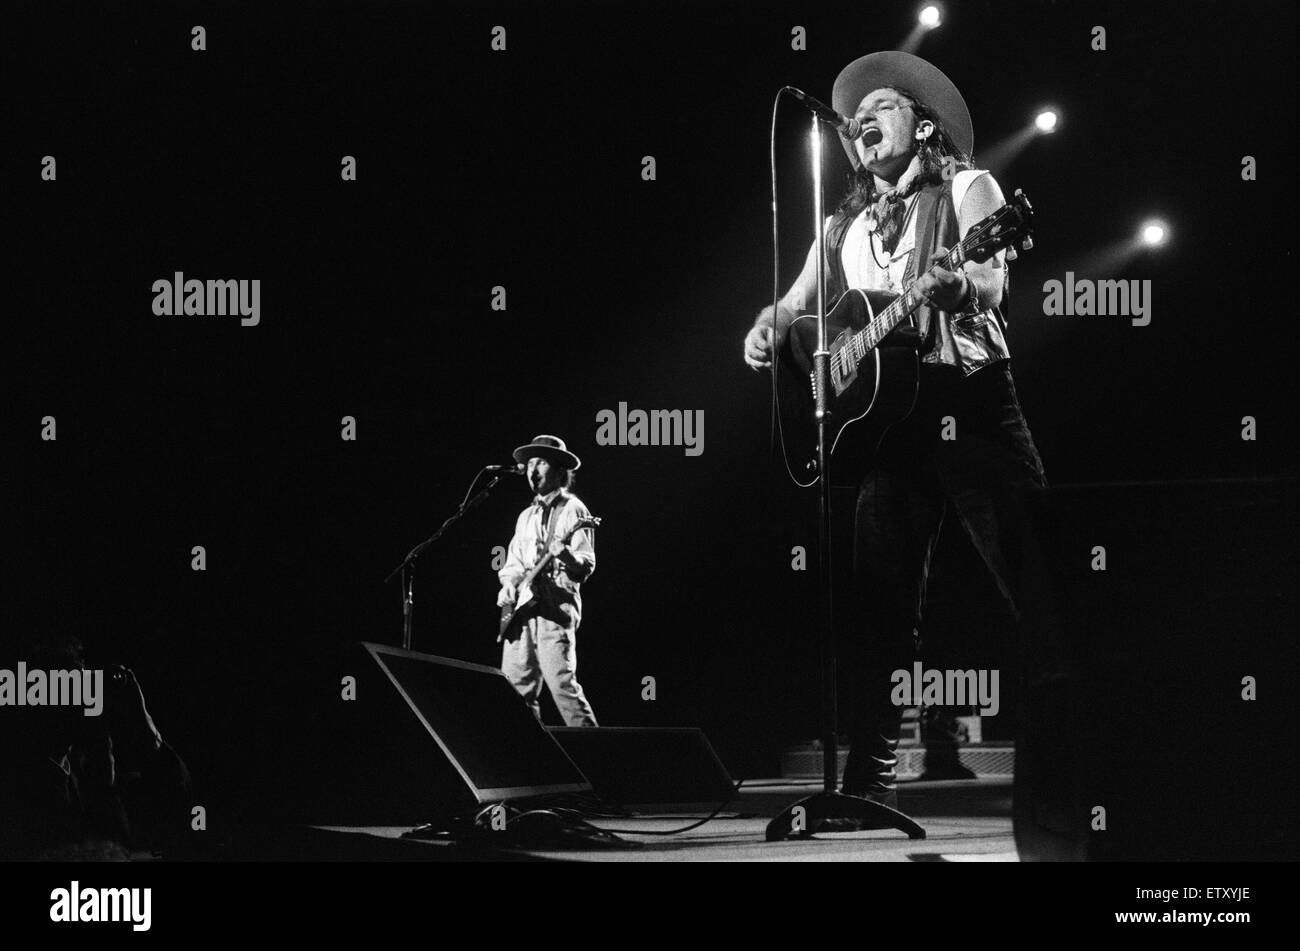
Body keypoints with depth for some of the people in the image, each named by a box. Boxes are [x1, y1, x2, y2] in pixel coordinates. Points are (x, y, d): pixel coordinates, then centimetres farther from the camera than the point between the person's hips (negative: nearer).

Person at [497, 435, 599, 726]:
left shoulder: (572, 510, 1)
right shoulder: (527, 516, 23)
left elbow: (587, 566, -6)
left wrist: (566, 556, -28)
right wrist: (508, 583, 5)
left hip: (555, 608, -7)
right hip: (521, 610, 7)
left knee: (562, 685, -17)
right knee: (515, 687, 2)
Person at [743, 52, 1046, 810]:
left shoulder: (967, 188, 7)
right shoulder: (848, 224, 22)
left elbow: (992, 285, -10)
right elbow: (799, 304, 20)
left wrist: (950, 281, -33)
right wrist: (769, 329, -4)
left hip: (971, 401, -4)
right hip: (884, 412, 4)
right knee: (884, 605, 0)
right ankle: (871, 781, 2)